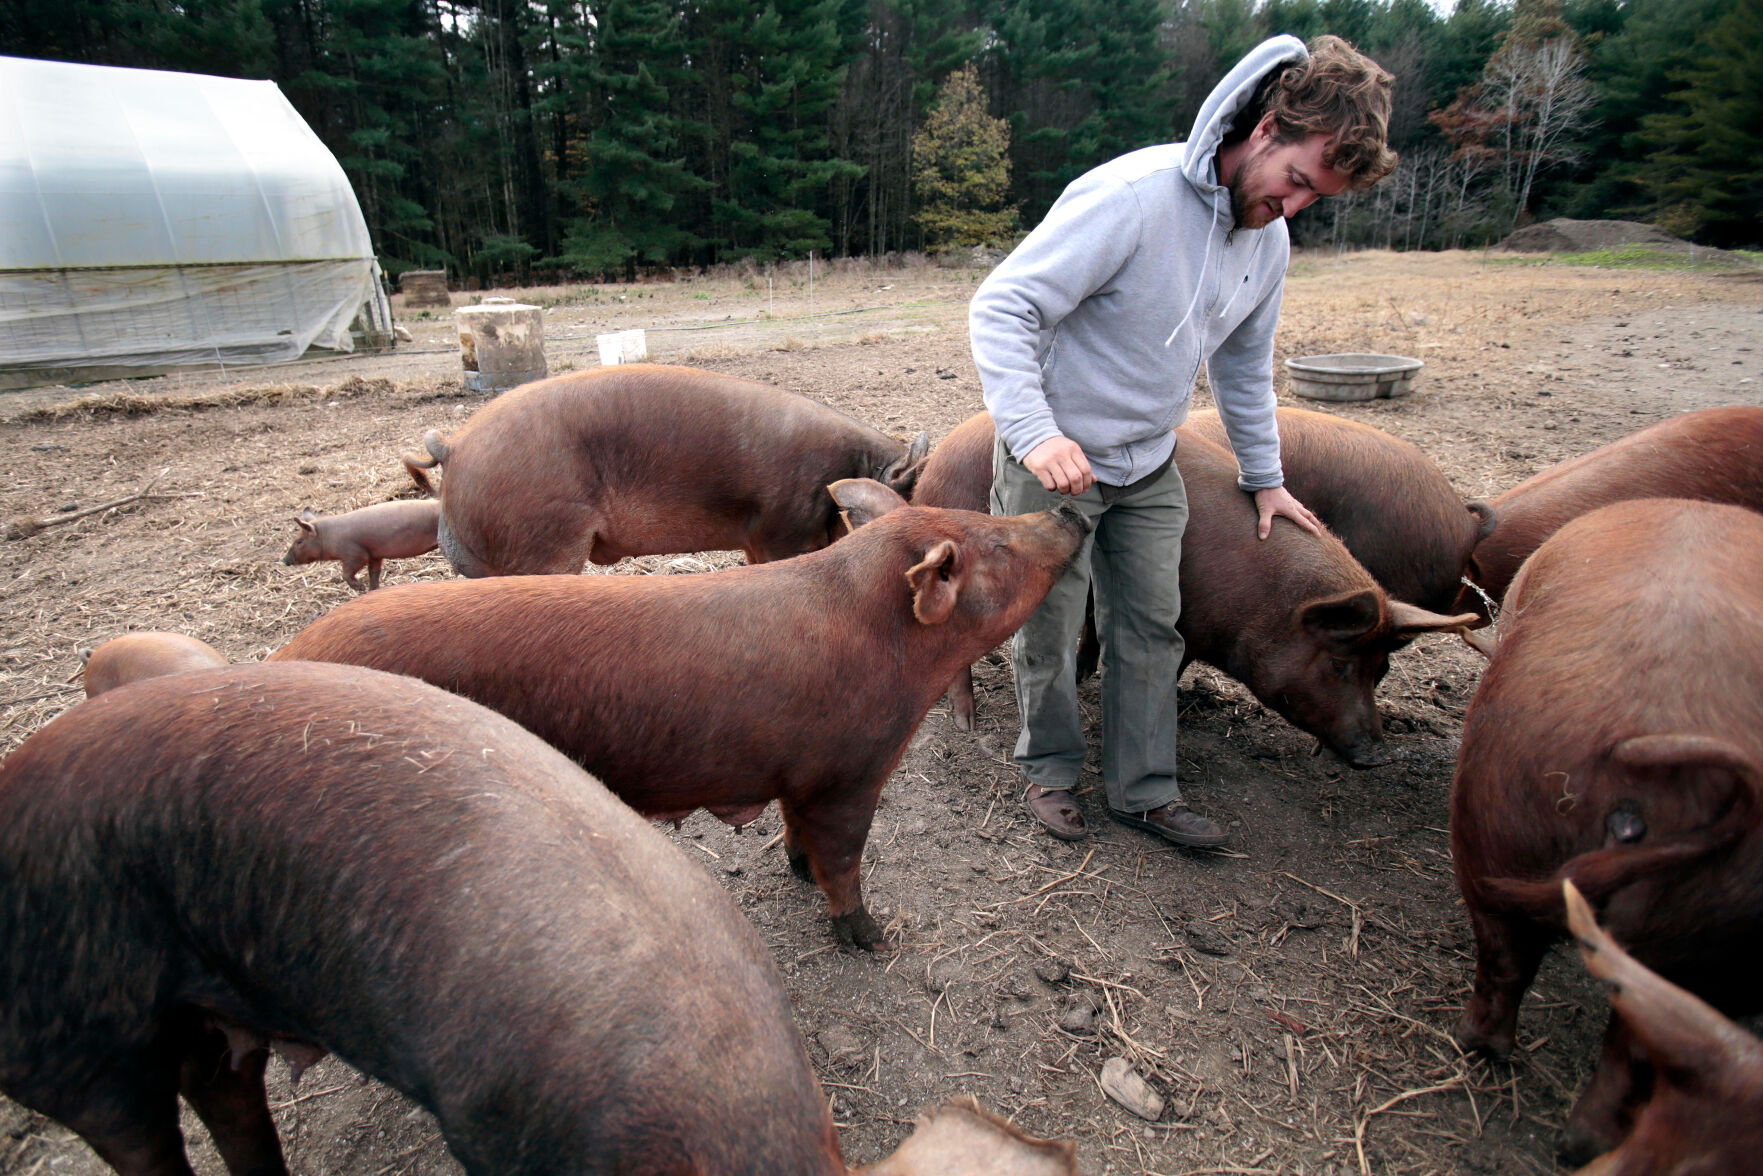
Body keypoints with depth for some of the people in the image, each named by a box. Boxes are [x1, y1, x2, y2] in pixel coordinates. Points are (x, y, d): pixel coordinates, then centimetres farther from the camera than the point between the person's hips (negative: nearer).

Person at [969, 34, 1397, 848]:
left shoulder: (1269, 240, 3)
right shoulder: (1132, 196, -23)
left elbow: (1245, 366, 17)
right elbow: (1001, 308, -26)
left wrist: (1264, 476, 22)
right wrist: (1035, 432, -38)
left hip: (1150, 468, 7)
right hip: (1053, 462, -6)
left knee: (1151, 631, 11)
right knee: (1048, 634, 7)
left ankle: (1144, 789, 27)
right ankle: (1050, 770, 30)